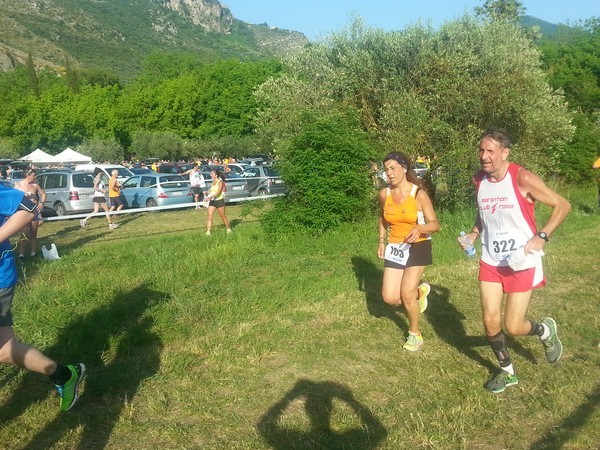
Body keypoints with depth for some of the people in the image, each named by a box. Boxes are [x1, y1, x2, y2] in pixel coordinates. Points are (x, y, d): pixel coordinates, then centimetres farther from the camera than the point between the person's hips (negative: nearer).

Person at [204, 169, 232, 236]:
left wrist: (211, 197, -32)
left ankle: (228, 229, 24)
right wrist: (207, 192, 5)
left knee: (223, 216, 6)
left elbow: (218, 192, -21)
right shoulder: (212, 183, 12)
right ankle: (208, 232, -7)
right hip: (212, 201, 6)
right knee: (209, 216, -6)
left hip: (219, 201, -6)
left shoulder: (220, 182, -9)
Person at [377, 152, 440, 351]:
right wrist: (381, 241, 10)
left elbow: (435, 224, -16)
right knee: (390, 298, -1)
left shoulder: (419, 194, -17)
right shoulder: (384, 194, -5)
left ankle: (415, 333, 18)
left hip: (418, 247, -4)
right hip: (395, 248, 4)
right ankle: (419, 291, 32)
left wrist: (420, 228, -36)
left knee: (406, 294, -10)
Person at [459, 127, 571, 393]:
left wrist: (542, 236, -21)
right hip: (490, 262, 5)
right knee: (490, 322, 5)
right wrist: (474, 234, 2)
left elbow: (562, 205, -11)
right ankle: (507, 372, 30)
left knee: (514, 327, -2)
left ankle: (545, 331, 34)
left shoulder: (522, 179, -18)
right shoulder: (478, 180, -1)